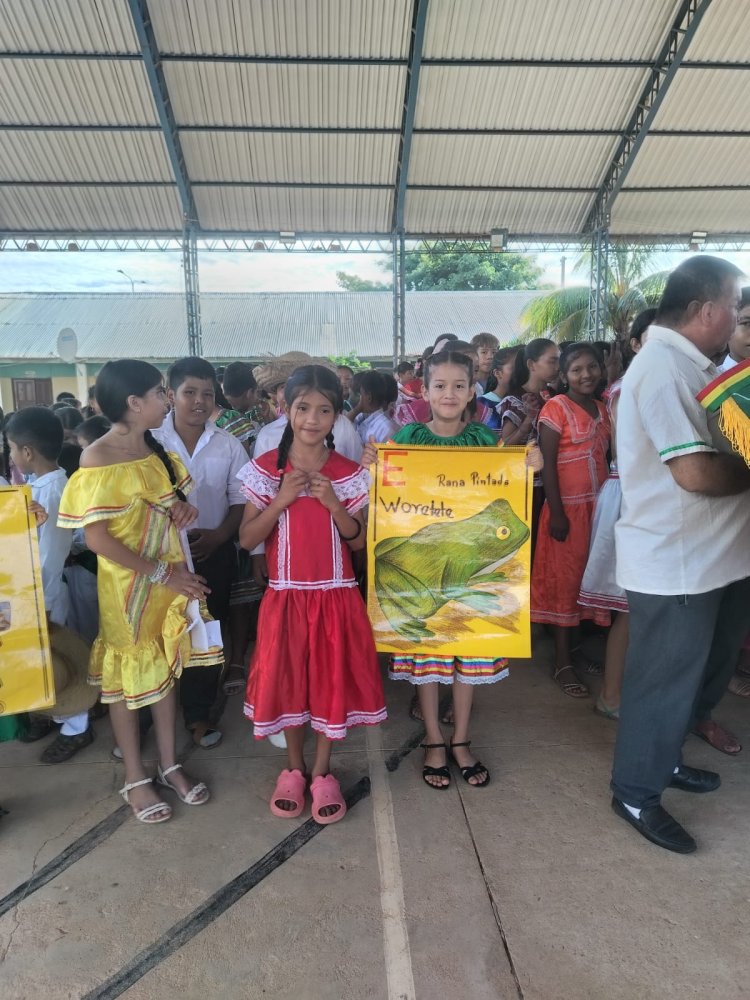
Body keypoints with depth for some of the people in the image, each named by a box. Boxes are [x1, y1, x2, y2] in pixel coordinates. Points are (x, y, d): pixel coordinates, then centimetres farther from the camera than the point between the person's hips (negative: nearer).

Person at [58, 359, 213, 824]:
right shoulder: (99, 459, -19)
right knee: (127, 676, 10)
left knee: (167, 668, 15)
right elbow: (97, 538, -21)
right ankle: (136, 777, 28)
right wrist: (161, 573, -20)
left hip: (172, 578, 7)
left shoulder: (156, 449, 3)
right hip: (127, 586, -6)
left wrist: (182, 511, -7)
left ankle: (170, 764, 32)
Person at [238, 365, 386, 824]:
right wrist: (281, 500, -18)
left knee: (332, 678, 8)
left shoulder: (349, 474, -3)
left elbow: (359, 542, -2)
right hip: (286, 595, 0)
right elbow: (247, 539, -5)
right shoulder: (265, 470, -4)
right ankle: (294, 768, 35)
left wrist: (333, 504, -17)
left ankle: (322, 771, 30)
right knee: (288, 679, 12)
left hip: (336, 596, 0)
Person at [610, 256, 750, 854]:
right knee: (664, 681, 5)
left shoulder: (688, 365, 12)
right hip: (674, 560, -10)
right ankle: (636, 793, 25)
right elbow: (697, 473, -26)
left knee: (700, 668, 23)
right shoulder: (664, 367, -20)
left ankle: (661, 760, 43)